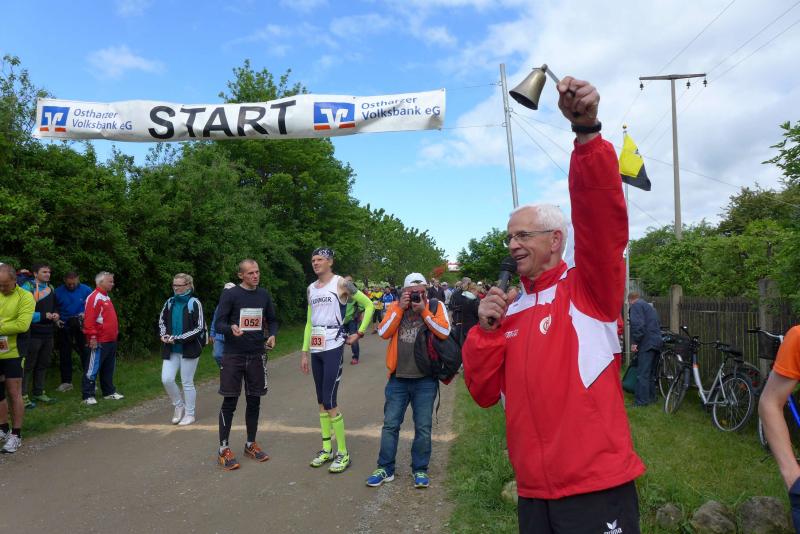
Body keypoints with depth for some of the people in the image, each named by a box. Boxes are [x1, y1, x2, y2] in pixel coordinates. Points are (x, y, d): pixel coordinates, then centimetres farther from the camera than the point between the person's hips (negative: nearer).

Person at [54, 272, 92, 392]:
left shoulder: (86, 290, -4)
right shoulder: (58, 291, -1)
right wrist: (56, 319, -6)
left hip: (81, 327, -2)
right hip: (64, 327, 2)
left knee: (85, 353, 0)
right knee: (64, 355, 9)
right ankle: (66, 382, 20)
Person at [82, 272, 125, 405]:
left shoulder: (106, 297, 17)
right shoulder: (94, 297, -13)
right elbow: (89, 319, -20)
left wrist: (115, 333, 21)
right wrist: (92, 337, -23)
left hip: (111, 341, 10)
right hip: (99, 341, -10)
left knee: (109, 369, 16)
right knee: (93, 369, -2)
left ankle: (109, 392, 24)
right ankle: (88, 396, 3)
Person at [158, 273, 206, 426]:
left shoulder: (194, 303, -11)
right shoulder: (170, 302, 6)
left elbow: (199, 328, -14)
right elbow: (162, 320, 18)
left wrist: (177, 338, -18)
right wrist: (164, 335, -2)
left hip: (189, 349, -5)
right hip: (171, 350, 5)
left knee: (187, 383, 4)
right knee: (166, 379, -2)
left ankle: (189, 414, 20)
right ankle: (179, 405, 23)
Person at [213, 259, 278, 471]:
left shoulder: (264, 295, 7)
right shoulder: (230, 294, -5)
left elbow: (272, 320, 17)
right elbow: (218, 323, -7)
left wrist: (272, 335, -4)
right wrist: (231, 329, -28)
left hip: (257, 355, 4)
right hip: (233, 356, -4)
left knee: (254, 401, 10)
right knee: (229, 401, 0)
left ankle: (251, 444, 25)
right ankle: (223, 449, 12)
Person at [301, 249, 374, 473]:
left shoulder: (341, 283, -5)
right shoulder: (311, 289, 14)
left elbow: (369, 305, -1)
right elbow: (309, 322, 17)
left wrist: (359, 333, -4)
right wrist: (305, 352, 14)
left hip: (333, 347, -7)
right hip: (316, 348, 7)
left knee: (330, 400, -9)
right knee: (321, 400, 11)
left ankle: (343, 453, 3)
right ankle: (326, 449, 22)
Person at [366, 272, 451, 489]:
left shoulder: (436, 306, 1)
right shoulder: (395, 306, 6)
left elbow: (444, 332, -14)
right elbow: (383, 332, -6)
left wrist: (423, 310, -16)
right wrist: (400, 308, -11)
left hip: (425, 379, -1)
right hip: (398, 378, 2)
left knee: (423, 427, 7)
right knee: (390, 424, 7)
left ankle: (420, 469, 23)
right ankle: (385, 468, 21)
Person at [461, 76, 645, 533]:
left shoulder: (589, 287, -6)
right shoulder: (509, 306, 7)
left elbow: (602, 218, -25)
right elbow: (485, 392, 4)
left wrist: (587, 132, -35)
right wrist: (487, 329, -9)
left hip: (598, 488, -5)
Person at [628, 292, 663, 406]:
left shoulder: (636, 306, -4)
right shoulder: (649, 306, 26)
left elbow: (637, 325, -18)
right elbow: (657, 325, 28)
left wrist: (634, 342, -16)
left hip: (646, 343, -10)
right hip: (656, 342, 10)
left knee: (642, 373, -8)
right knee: (650, 372, 16)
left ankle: (641, 400, -8)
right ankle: (651, 397, 23)